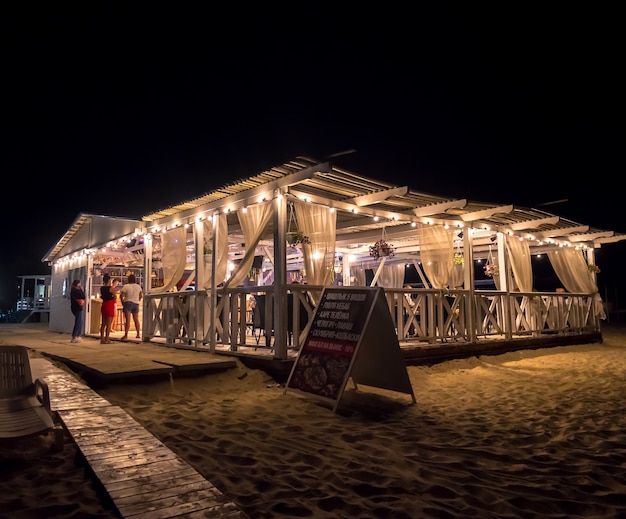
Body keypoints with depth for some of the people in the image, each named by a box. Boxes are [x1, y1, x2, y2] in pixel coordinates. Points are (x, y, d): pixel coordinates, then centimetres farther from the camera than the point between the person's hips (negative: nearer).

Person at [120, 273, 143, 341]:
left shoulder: (126, 286, -7)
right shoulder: (138, 286, 7)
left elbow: (121, 295, -9)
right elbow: (141, 296, 13)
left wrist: (122, 302, 4)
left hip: (128, 303, -5)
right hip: (136, 304, 5)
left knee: (127, 320, -11)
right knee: (136, 320, 16)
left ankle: (126, 335, -17)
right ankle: (138, 334, 21)